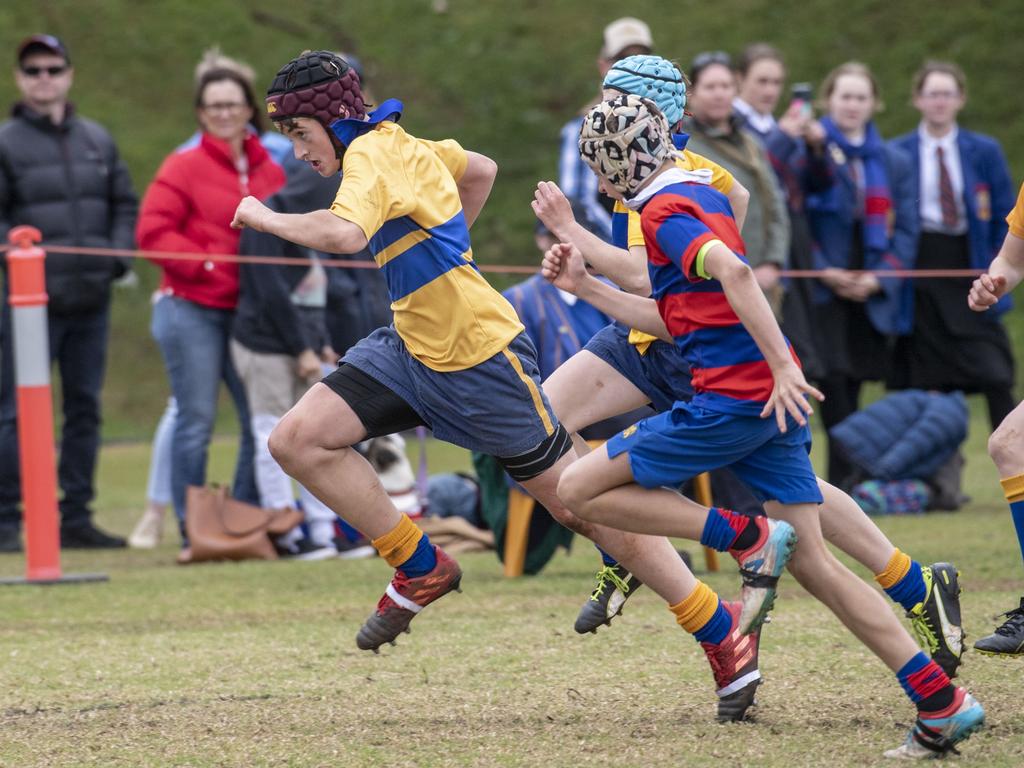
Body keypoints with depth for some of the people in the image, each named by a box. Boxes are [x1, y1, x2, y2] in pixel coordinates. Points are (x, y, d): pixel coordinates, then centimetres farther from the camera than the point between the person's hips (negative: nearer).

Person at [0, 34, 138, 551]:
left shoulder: (98, 141, 14)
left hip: (91, 300, 5)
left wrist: (116, 257, 3)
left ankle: (76, 517, 15)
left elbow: (125, 204, 18)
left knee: (85, 409, 8)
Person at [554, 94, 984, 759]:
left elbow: (731, 271, -26)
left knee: (580, 490, -1)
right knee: (812, 561, 7)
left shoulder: (665, 211, -7)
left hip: (731, 397, -9)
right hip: (774, 402, 9)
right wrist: (585, 285, 26)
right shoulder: (703, 195, 22)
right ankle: (943, 704, 1)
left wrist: (781, 365, -30)